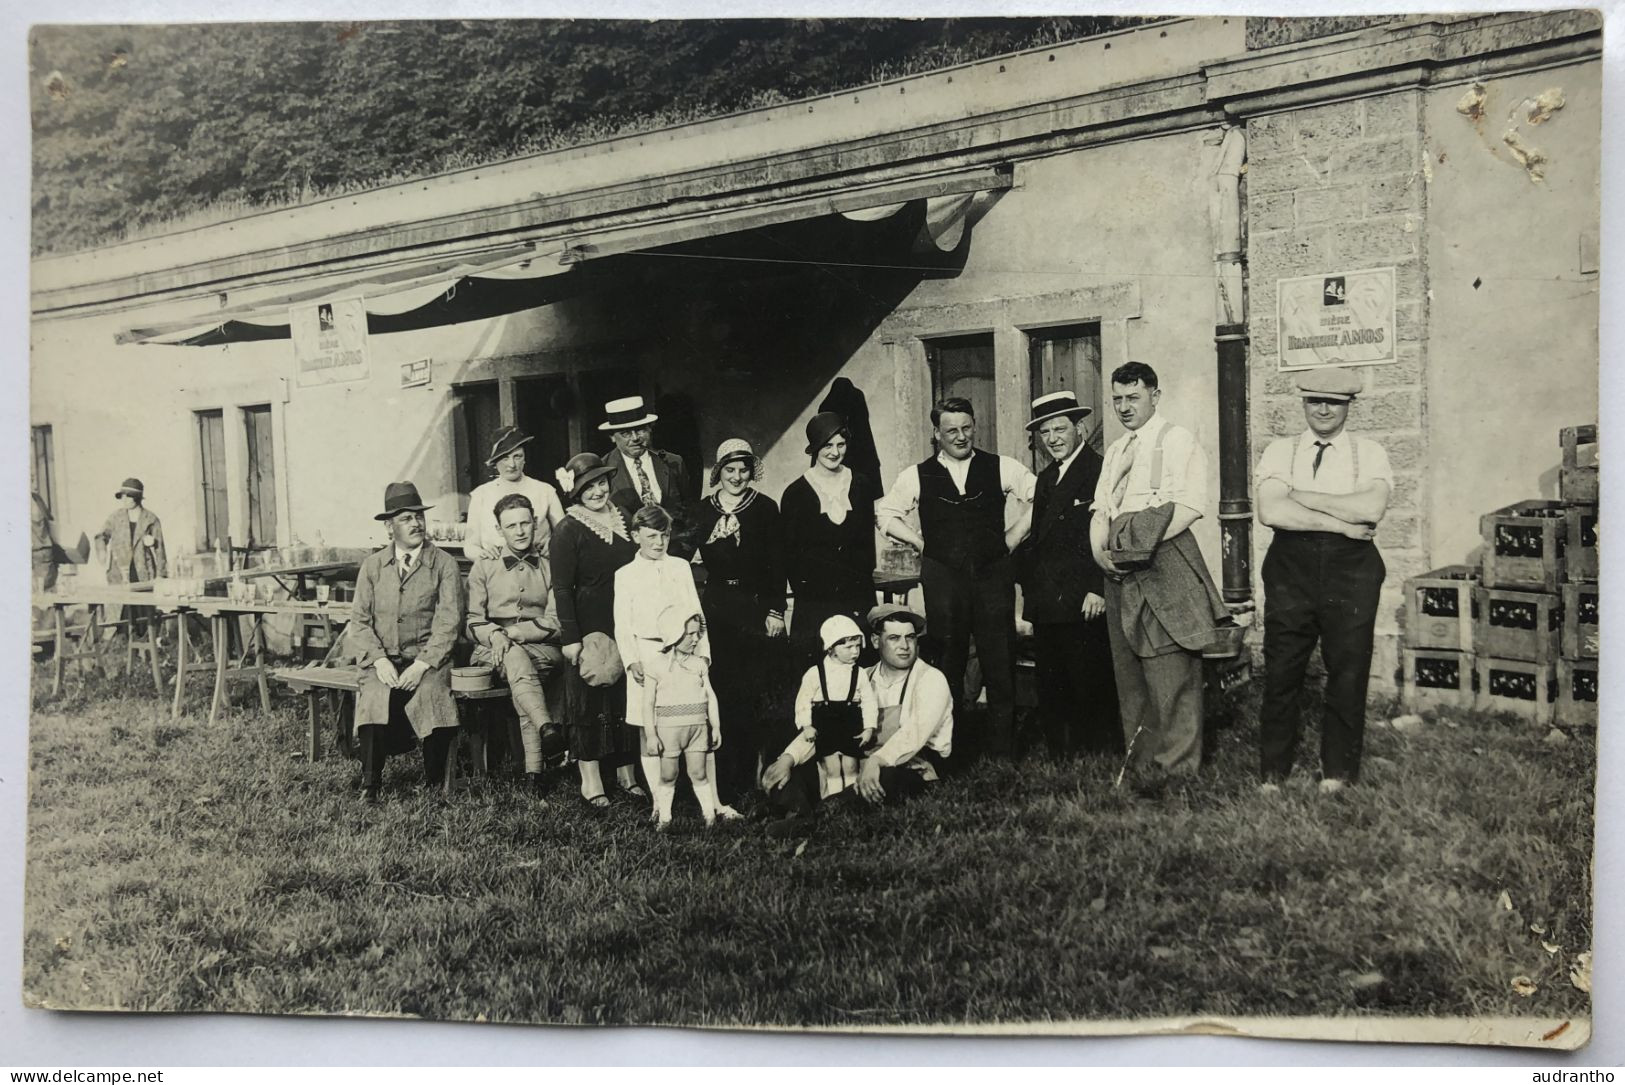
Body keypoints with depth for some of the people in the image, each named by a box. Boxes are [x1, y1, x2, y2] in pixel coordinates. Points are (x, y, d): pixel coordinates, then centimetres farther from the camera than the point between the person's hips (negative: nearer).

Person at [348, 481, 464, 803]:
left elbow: (448, 621, -4)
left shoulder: (444, 564, 4)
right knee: (376, 697, -29)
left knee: (430, 693, -31)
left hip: (428, 658, -1)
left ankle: (433, 785, -14)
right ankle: (370, 786, -17)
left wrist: (423, 664, -16)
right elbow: (359, 620, 7)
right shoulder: (372, 565, 12)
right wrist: (379, 660, -10)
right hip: (383, 659, 2)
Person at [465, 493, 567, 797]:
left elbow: (555, 623, 3)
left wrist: (511, 633, -11)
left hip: (543, 649, 0)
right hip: (492, 650, 0)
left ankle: (533, 769, -40)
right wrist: (494, 635, -15)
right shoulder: (483, 568, 16)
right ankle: (547, 728, -56)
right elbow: (473, 622, 8)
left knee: (516, 661, -35)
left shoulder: (549, 568, 14)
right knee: (517, 658, -36)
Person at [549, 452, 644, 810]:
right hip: (590, 628, -6)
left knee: (628, 699, 11)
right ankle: (590, 780, 11)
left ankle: (626, 773, 23)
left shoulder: (623, 519, 10)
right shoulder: (568, 531, -9)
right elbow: (562, 589, -11)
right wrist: (570, 638, -16)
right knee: (589, 703, 2)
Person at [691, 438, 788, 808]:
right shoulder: (703, 510, 9)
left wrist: (775, 610, -2)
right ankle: (723, 781, 5)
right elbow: (695, 559, 9)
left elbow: (776, 563, 2)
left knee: (750, 694, -1)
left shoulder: (765, 508, 4)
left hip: (754, 605, -1)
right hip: (715, 604, 2)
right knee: (719, 691, -2)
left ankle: (748, 776, 6)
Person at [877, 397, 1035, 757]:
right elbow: (886, 514, 14)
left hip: (994, 575, 0)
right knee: (948, 662, 4)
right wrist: (922, 542, 5)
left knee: (1000, 663, 1)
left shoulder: (1000, 468, 4)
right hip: (943, 578, 0)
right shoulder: (918, 476, 5)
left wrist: (1013, 536, 4)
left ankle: (1002, 744, 10)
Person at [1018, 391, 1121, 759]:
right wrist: (1028, 589, 14)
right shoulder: (1045, 478, 19)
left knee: (1092, 693, -2)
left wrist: (1098, 590, -18)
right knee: (1051, 697, 9)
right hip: (1046, 606, 8)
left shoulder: (1100, 471, -6)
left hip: (1084, 604, -8)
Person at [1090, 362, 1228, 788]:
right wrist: (1100, 552, -1)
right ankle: (1140, 762, 14)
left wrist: (1143, 547, -17)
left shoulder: (1176, 440, 0)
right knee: (1129, 668, 8)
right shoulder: (1114, 452, 22)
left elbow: (1190, 504, -12)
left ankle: (1174, 766, -4)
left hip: (1163, 561, -7)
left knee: (1169, 669, -9)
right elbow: (1100, 510, 19)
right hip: (1120, 570, 7)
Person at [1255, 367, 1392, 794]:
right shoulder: (1281, 450, 8)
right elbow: (1271, 511, -9)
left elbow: (1372, 508, -13)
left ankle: (1338, 772, 18)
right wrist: (1341, 523, -11)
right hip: (1291, 566, 0)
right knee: (1281, 672, 2)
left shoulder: (1369, 453, 7)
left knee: (1348, 672, 3)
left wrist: (1303, 496, -9)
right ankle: (1273, 774, 13)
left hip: (1350, 567, 0)